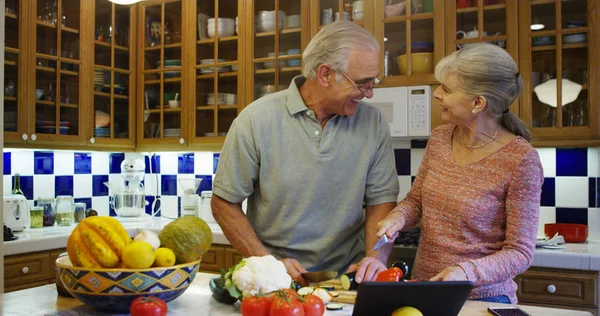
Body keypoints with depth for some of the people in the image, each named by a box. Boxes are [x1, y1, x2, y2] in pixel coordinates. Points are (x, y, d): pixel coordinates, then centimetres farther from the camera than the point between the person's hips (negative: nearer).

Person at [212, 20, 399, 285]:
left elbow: (382, 199, 10)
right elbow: (224, 203, 0)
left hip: (348, 275, 2)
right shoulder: (256, 120, -5)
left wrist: (376, 257, -5)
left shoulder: (373, 123, 4)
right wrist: (267, 263, -9)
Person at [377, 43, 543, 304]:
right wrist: (398, 216, -10)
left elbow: (520, 253, -14)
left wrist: (467, 273, -29)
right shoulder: (439, 139, -2)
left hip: (482, 298, -4)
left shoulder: (520, 161, -18)